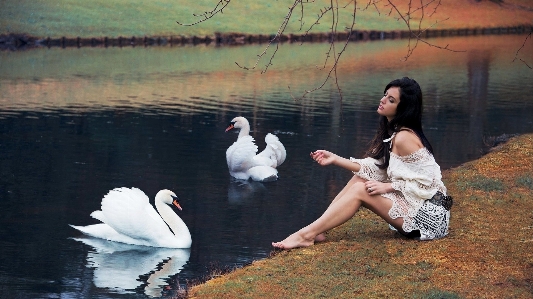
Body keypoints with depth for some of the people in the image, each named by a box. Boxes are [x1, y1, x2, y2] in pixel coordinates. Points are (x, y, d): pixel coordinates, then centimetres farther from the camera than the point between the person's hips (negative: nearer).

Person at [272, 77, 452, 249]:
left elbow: (426, 183, -19)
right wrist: (335, 159, 1)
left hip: (428, 215, -9)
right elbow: (374, 168, 7)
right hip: (411, 204, 9)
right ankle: (317, 230, -5)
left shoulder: (403, 138, -19)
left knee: (360, 190, -15)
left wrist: (388, 187, -18)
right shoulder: (392, 133, 10)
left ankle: (307, 235, -15)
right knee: (359, 179, 3)